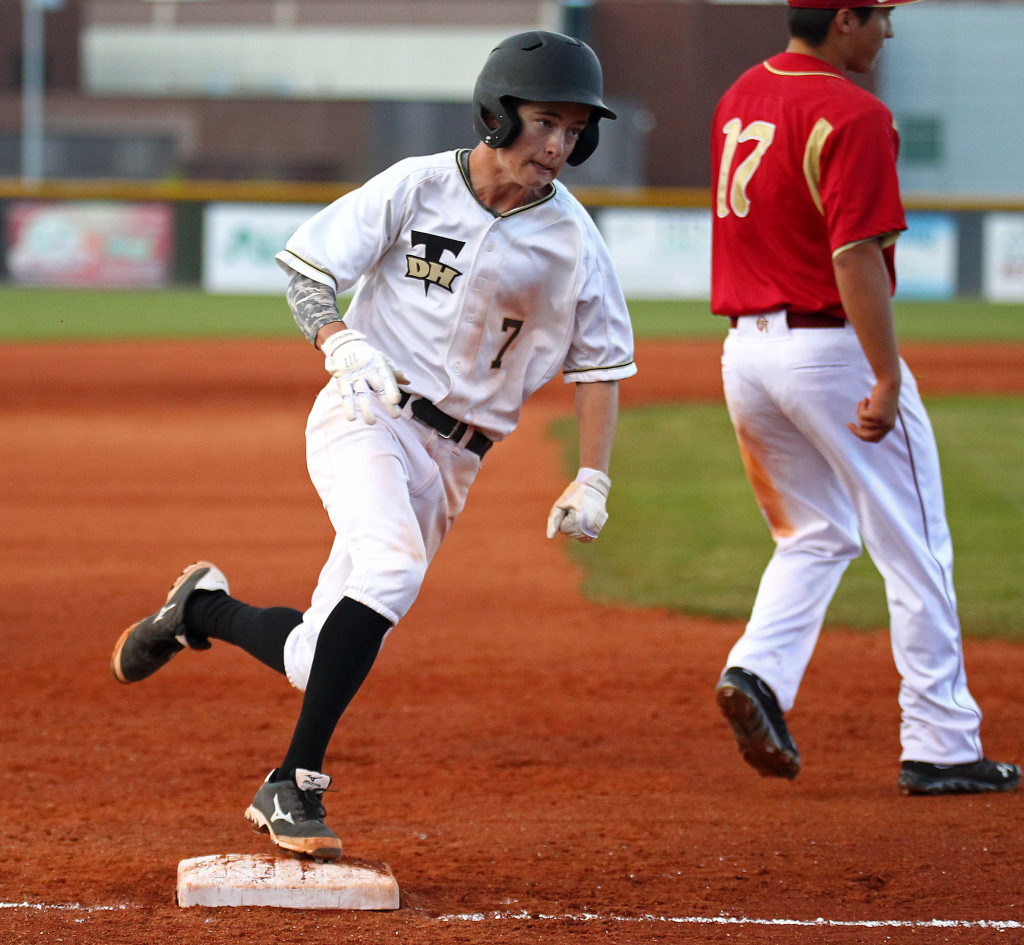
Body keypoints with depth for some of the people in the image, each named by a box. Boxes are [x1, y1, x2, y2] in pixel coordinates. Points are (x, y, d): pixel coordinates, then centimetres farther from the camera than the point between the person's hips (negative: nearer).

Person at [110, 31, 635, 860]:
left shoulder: (572, 240, 0)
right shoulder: (417, 187, -4)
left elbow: (600, 364, 5)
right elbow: (306, 267, -1)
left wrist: (592, 481, -7)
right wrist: (344, 347, -20)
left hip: (447, 461, 4)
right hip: (364, 416, -4)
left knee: (323, 659, -1)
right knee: (392, 564, -33)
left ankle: (204, 608, 31)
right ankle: (296, 784, -27)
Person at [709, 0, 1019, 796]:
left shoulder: (741, 98, 10)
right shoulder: (852, 115, -16)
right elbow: (854, 257, -23)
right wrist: (887, 378, -22)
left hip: (746, 346, 8)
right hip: (830, 348, -8)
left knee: (816, 538, 20)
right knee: (915, 551, 3)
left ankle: (758, 671, -3)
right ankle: (942, 747, 4)